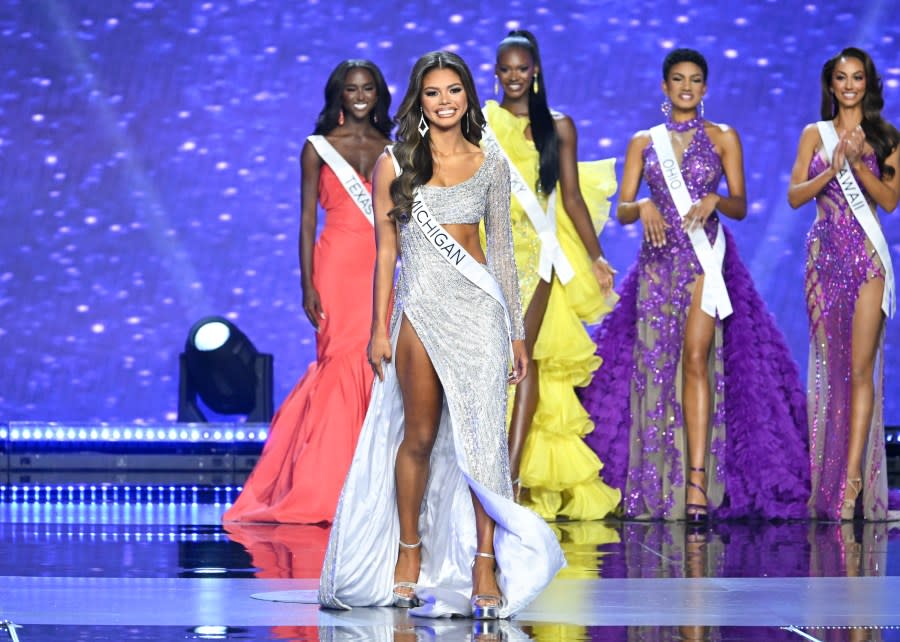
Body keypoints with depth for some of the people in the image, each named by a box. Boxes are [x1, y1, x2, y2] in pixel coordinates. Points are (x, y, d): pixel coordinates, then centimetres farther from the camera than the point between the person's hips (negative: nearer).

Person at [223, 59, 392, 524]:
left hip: (379, 270, 3)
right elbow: (307, 220, 0)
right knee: (341, 364, -7)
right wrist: (308, 285, -8)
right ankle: (323, 491, 0)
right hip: (337, 265, -3)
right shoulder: (319, 148, 4)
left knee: (373, 368, -2)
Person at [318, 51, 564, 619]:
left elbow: (501, 249, 11)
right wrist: (380, 327, 0)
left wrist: (516, 332, 10)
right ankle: (409, 552, 18)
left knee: (480, 434, -6)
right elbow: (386, 250, 5)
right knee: (420, 436, 3)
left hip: (478, 306, 1)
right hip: (420, 309, 0)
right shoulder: (395, 165, 5)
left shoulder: (490, 166, 8)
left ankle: (484, 564, -5)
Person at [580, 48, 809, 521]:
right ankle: (657, 488, 4)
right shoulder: (644, 142, 13)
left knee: (696, 357, -16)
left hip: (705, 256, -2)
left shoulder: (723, 138, 9)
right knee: (656, 364, -2)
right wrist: (643, 207, -15)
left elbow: (741, 206, 5)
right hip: (658, 261, 2)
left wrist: (714, 200, -15)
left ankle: (697, 481, -22)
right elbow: (622, 210, 6)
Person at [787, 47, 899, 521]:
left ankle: (852, 477, -12)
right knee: (827, 366, 1)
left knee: (860, 368, -8)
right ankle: (825, 484, 6)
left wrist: (858, 162, -14)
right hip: (825, 255, 2)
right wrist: (833, 168, -12)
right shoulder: (815, 135, 12)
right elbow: (795, 196, 3)